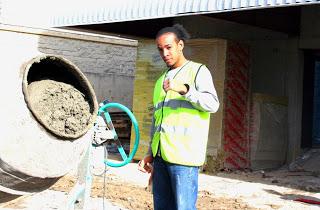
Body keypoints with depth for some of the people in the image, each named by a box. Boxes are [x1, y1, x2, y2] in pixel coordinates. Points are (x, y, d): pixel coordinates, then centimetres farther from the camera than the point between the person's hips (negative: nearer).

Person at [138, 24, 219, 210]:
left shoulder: (198, 71, 3)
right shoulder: (161, 80, 24)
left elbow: (213, 104, -12)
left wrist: (184, 89, -26)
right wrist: (151, 154, 21)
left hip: (184, 155, -7)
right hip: (160, 156, 7)